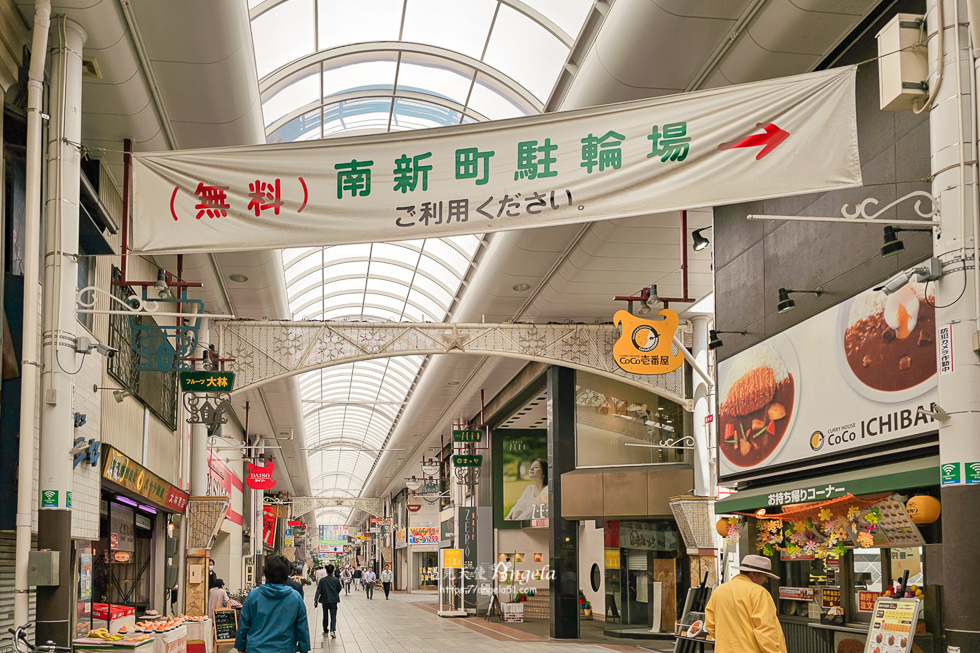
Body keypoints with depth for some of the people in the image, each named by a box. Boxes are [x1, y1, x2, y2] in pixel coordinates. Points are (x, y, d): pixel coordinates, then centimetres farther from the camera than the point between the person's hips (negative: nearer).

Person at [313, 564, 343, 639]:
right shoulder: (336, 580, -6)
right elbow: (339, 589, 6)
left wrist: (315, 599, -10)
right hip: (333, 600, -1)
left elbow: (318, 590, -10)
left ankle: (325, 631, 23)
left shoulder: (322, 580, -8)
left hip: (325, 600, 1)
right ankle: (332, 630, -18)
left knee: (325, 616, 15)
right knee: (333, 616, 1)